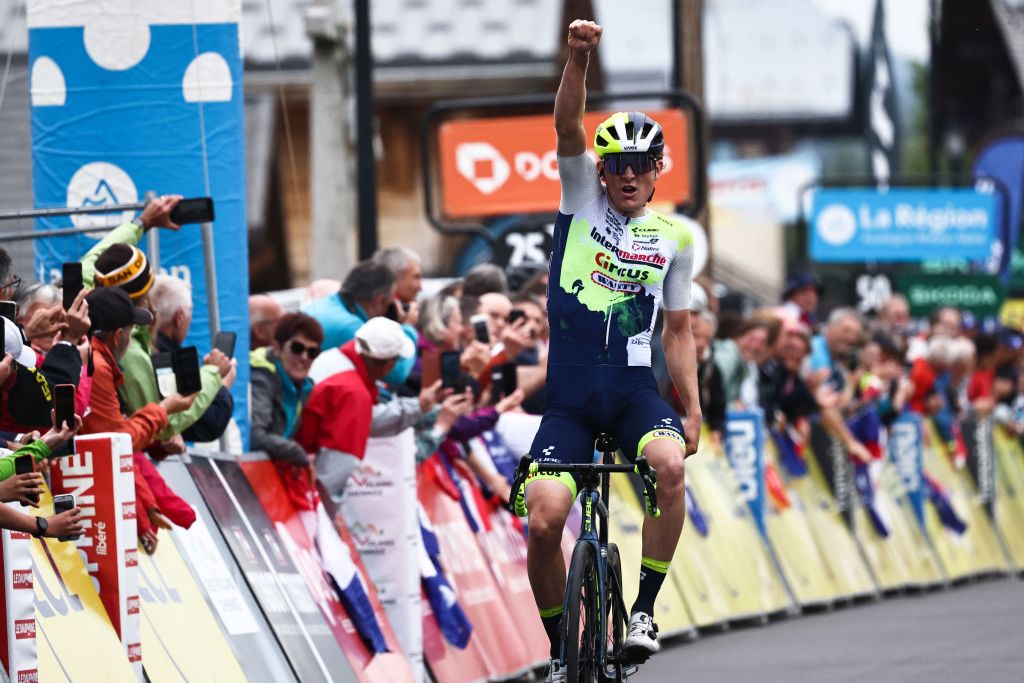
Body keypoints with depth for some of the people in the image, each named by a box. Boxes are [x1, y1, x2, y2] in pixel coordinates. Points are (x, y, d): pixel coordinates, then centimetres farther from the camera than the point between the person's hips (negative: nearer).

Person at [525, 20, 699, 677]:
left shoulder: (675, 238, 10)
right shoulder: (583, 200, 6)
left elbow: (678, 329, 15)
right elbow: (568, 124, -9)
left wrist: (693, 409, 7)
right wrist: (579, 57, -25)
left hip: (635, 392, 0)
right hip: (570, 396, 0)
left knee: (669, 464, -32)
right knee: (542, 526, -13)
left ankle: (645, 610, -19)